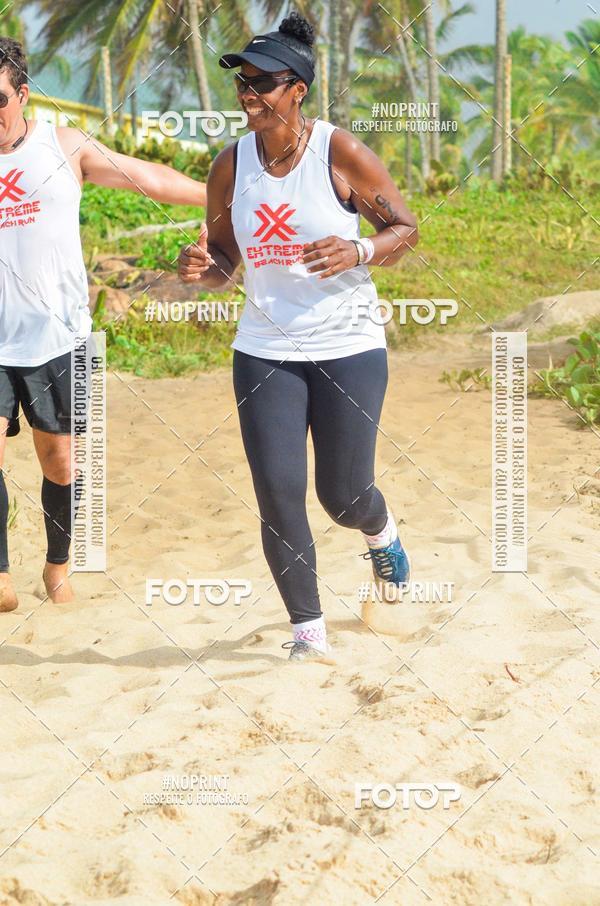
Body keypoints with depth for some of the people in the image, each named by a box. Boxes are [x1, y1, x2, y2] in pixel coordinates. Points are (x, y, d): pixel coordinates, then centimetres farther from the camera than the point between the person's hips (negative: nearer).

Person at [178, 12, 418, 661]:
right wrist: (199, 268, -12)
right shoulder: (230, 166, 1)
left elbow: (405, 229, -3)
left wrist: (357, 252, -23)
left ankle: (381, 533, 42)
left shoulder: (340, 153, -10)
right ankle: (308, 630, 11)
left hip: (348, 346, -3)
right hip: (264, 351, 3)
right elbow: (222, 261, 12)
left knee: (343, 496, 3)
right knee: (277, 496, -5)